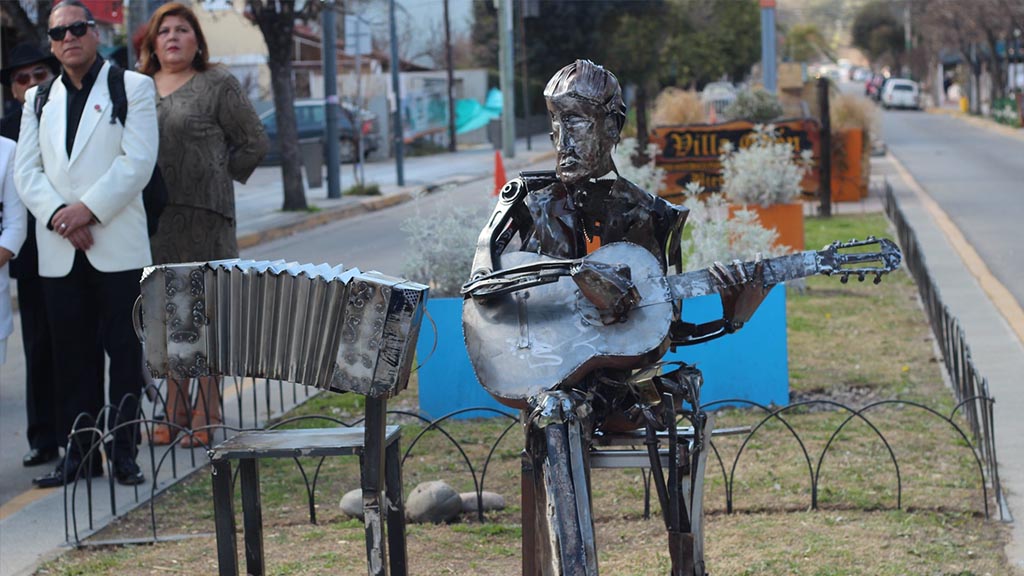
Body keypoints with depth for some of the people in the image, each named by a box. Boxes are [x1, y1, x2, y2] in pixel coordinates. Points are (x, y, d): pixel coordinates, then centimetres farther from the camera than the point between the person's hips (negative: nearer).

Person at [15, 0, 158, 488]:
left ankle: (123, 450, 5)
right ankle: (80, 451, 12)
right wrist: (58, 214, -10)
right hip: (59, 253, 3)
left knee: (125, 352, -1)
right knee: (71, 355, 5)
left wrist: (89, 208, -15)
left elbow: (138, 162, -7)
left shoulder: (133, 87, 4)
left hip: (119, 246, -3)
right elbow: (26, 170, 7)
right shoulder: (38, 99, 15)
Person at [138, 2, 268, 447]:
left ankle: (206, 415, 1)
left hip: (202, 214, -5)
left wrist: (219, 178, 1)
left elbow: (254, 142, 2)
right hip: (153, 218, 5)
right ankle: (174, 414, 15)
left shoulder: (216, 84, 1)